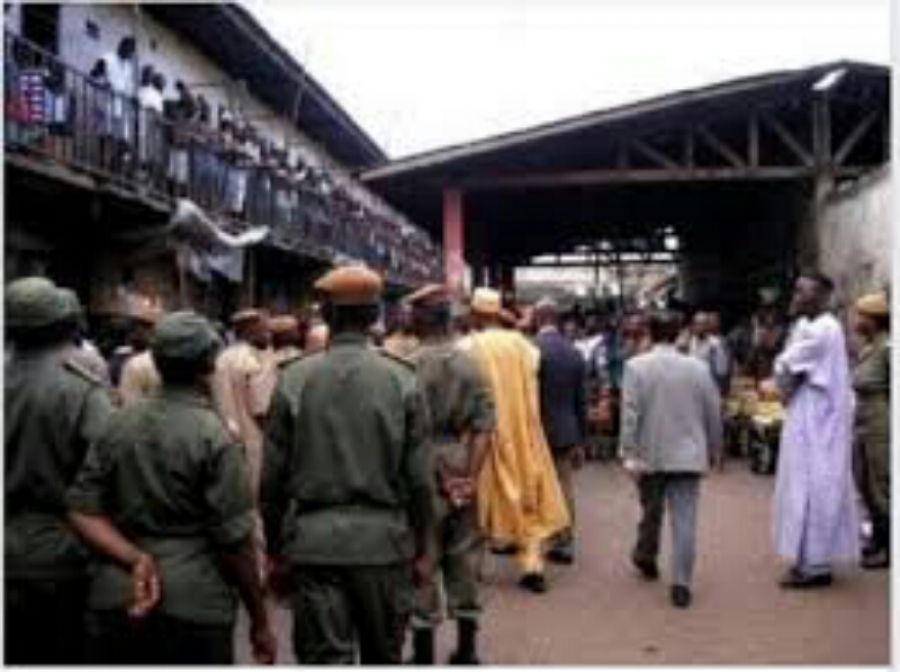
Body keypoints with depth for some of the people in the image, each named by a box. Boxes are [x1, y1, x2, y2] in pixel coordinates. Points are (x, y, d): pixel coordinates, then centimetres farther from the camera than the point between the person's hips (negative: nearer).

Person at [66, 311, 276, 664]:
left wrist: (135, 559, -9)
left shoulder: (117, 424, 2)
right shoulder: (214, 436, -12)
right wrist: (260, 622, -2)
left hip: (113, 601, 5)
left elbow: (82, 511, 0)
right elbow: (235, 539, -11)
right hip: (193, 608, -4)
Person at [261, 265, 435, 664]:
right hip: (384, 541, 1)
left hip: (314, 544, 0)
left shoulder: (293, 379, -4)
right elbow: (419, 477, -4)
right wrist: (421, 547, 9)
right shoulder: (402, 380, -5)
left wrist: (275, 548, 11)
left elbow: (273, 477, -1)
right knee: (383, 657, 19)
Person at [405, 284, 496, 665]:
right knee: (464, 564, 14)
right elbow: (485, 426, -4)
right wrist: (469, 478, -4)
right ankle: (466, 651, 24)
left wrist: (440, 476, -4)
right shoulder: (470, 364, 1)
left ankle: (424, 655, 14)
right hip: (461, 473, 4)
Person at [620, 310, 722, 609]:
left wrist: (629, 453, -11)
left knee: (651, 512, 19)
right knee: (684, 520, 0)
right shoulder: (698, 368, 2)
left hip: (650, 456, 0)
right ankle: (681, 584, -3)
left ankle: (646, 557, 40)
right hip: (688, 456, 0)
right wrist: (713, 451, 18)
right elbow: (713, 414, 6)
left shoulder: (636, 366, -6)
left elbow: (630, 412, -13)